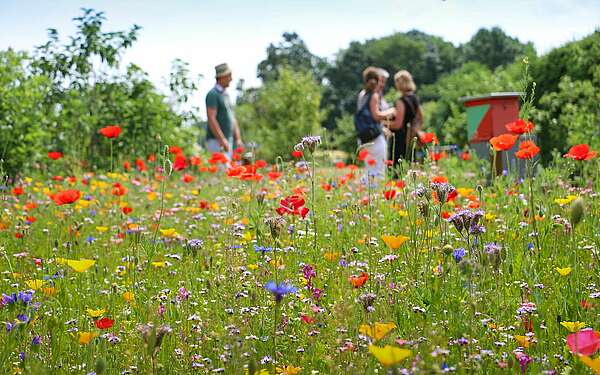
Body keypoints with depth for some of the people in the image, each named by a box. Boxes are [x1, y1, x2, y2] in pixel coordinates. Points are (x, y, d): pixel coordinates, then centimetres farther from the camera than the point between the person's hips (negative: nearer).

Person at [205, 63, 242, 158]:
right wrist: (222, 140, -23)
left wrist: (238, 139, 12)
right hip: (216, 141, -9)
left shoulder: (225, 94, 18)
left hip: (228, 140, 9)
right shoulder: (213, 94, -11)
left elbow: (232, 118, 21)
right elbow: (211, 119, -19)